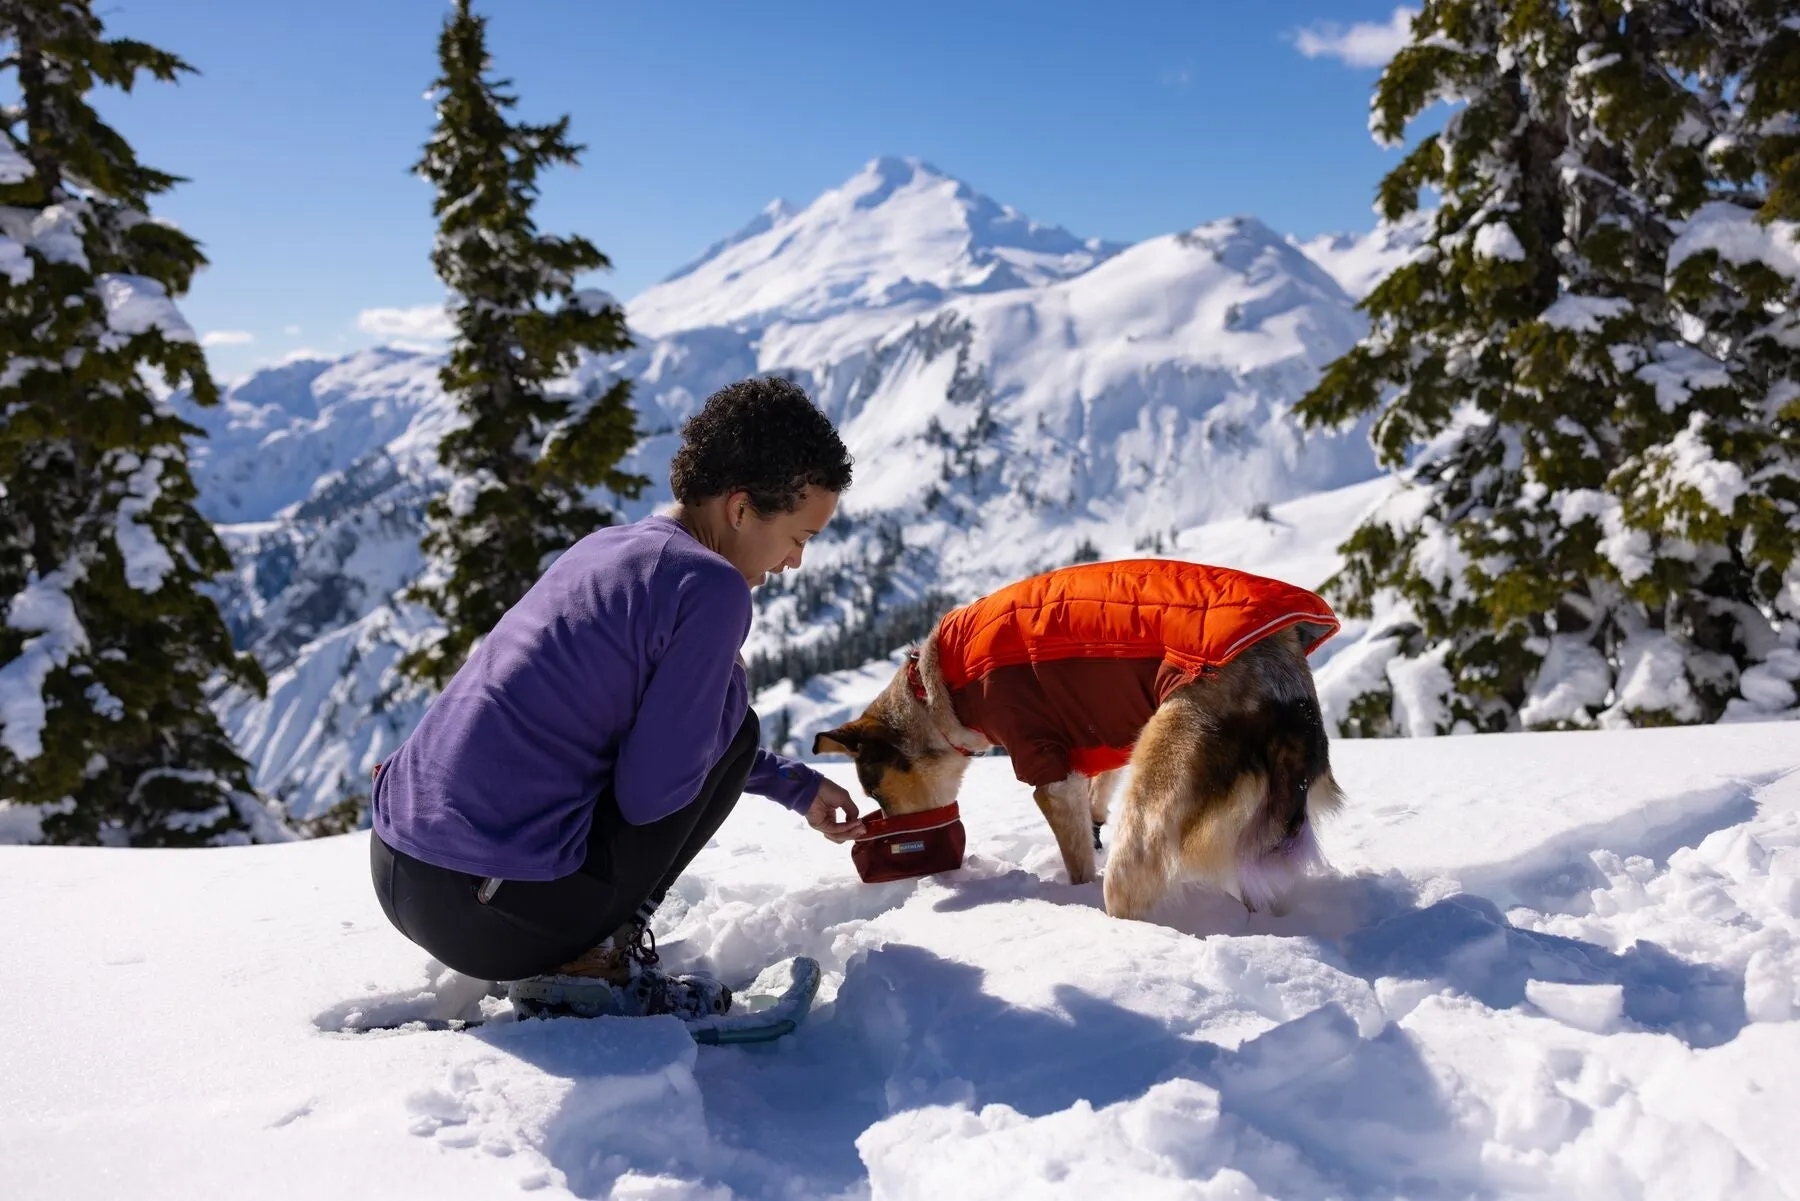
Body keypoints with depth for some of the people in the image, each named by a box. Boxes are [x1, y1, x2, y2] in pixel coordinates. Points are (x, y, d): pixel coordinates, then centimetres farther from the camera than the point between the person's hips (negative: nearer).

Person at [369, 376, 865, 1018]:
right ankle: (588, 963, 3)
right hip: (491, 921, -8)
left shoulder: (607, 546, 14)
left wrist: (799, 786, 31)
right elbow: (653, 792, -13)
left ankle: (574, 948, 14)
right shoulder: (710, 585, -13)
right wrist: (736, 679, 4)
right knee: (734, 727, 6)